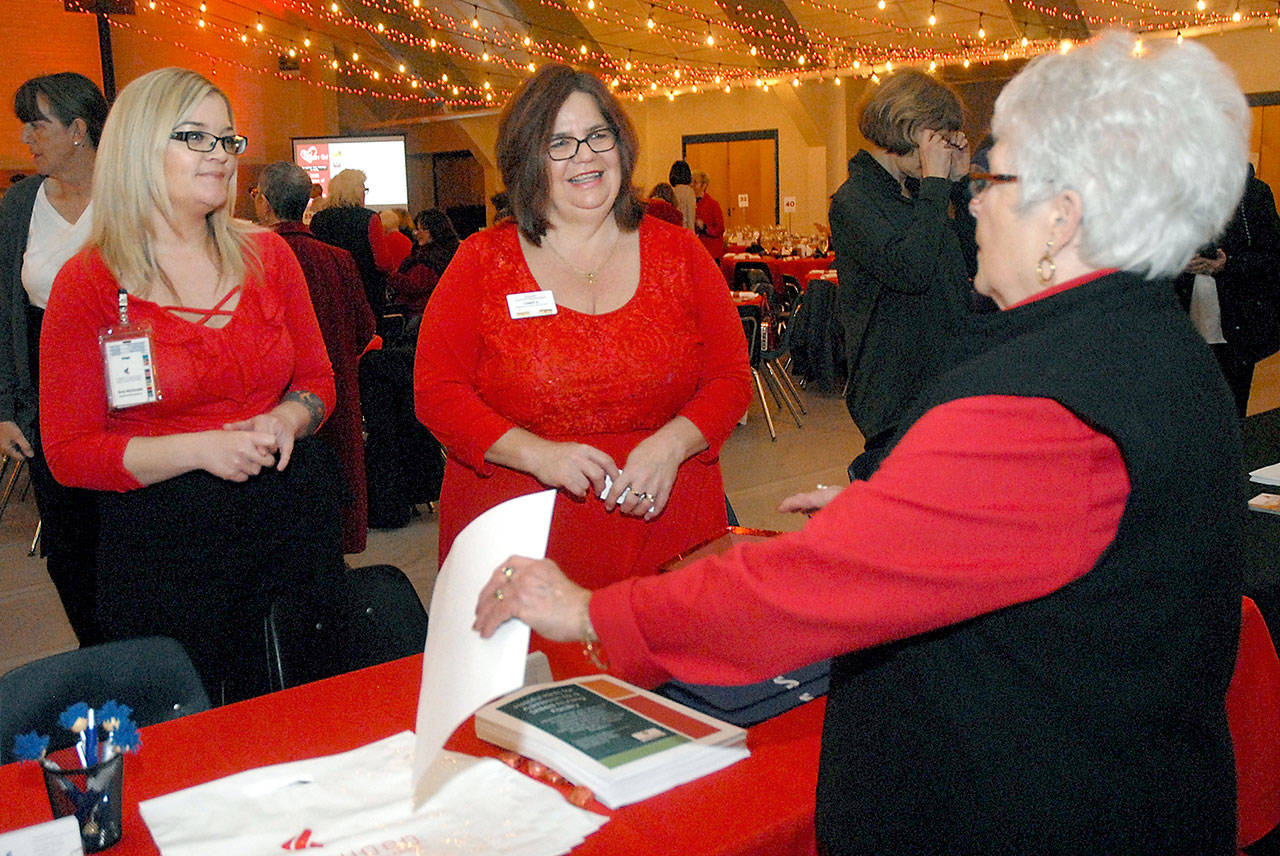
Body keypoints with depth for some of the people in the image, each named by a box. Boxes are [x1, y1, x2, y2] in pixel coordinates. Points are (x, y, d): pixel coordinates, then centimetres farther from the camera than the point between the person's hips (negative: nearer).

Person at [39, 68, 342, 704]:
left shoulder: (266, 256, 5)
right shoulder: (87, 283, -6)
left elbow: (316, 379, 12)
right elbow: (68, 453, -8)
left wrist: (287, 419, -10)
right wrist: (199, 448, -20)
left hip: (289, 520, 3)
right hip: (161, 549, -3)